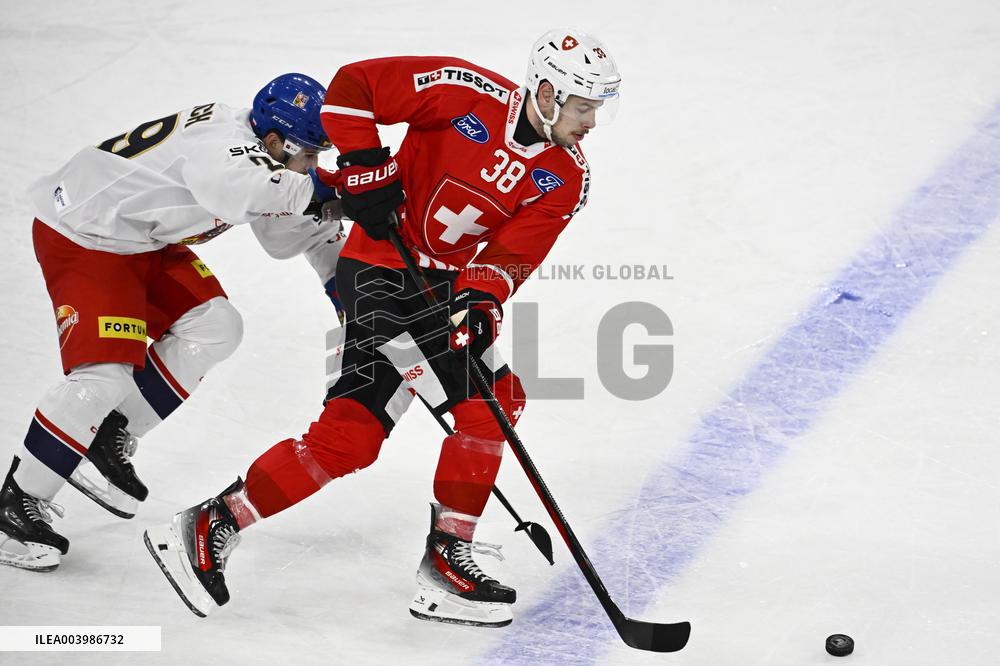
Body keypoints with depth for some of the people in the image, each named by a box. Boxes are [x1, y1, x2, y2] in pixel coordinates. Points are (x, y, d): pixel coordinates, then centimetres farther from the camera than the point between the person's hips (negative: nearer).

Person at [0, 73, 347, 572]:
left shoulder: (257, 154, 1)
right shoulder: (220, 140, -29)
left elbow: (289, 229, 13)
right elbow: (241, 189, -53)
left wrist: (338, 273, 2)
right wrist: (320, 194, -45)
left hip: (142, 240, 10)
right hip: (79, 236, -10)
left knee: (213, 327, 1)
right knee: (106, 373, -19)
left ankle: (109, 440, 12)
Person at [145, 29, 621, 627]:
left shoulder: (567, 179, 1)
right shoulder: (467, 92, -16)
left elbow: (513, 250, -8)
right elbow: (353, 84, -11)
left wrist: (480, 298, -26)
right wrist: (364, 168, -17)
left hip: (444, 280, 7)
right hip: (383, 270, -7)